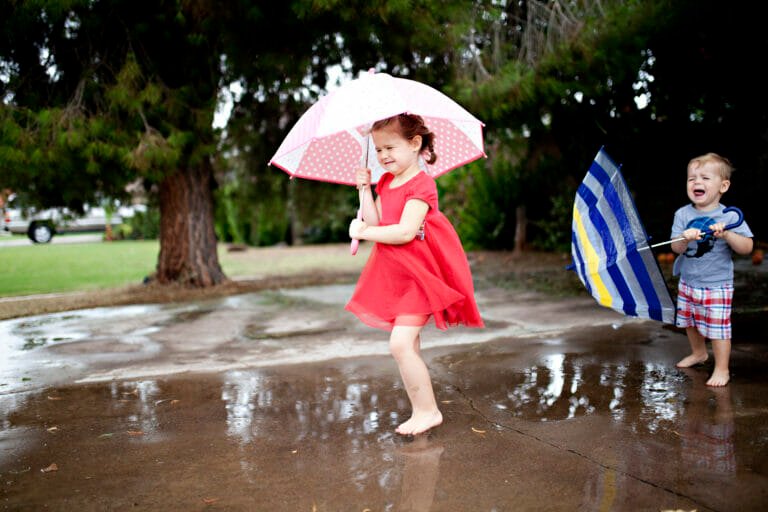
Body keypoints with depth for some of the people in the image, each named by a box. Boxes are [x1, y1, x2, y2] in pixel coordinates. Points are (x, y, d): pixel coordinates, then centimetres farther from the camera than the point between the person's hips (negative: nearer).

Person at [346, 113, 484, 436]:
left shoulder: (421, 184, -15)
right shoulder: (385, 182, 11)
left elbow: (405, 232, -26)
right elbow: (375, 223, 4)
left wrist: (363, 232, -17)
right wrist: (365, 188, -2)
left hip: (420, 276, -9)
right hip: (395, 276, 9)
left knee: (400, 344, -15)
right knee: (408, 347, 13)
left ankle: (428, 411, 1)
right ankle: (421, 410, 25)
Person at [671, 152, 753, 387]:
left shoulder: (729, 217, -10)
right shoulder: (682, 214, -4)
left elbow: (747, 247, -13)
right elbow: (676, 248, -12)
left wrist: (727, 235, -29)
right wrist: (686, 238, -33)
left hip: (717, 286, -4)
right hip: (688, 282, 4)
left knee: (718, 328, -2)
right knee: (689, 323, 19)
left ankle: (722, 369, 14)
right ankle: (698, 353, 43)